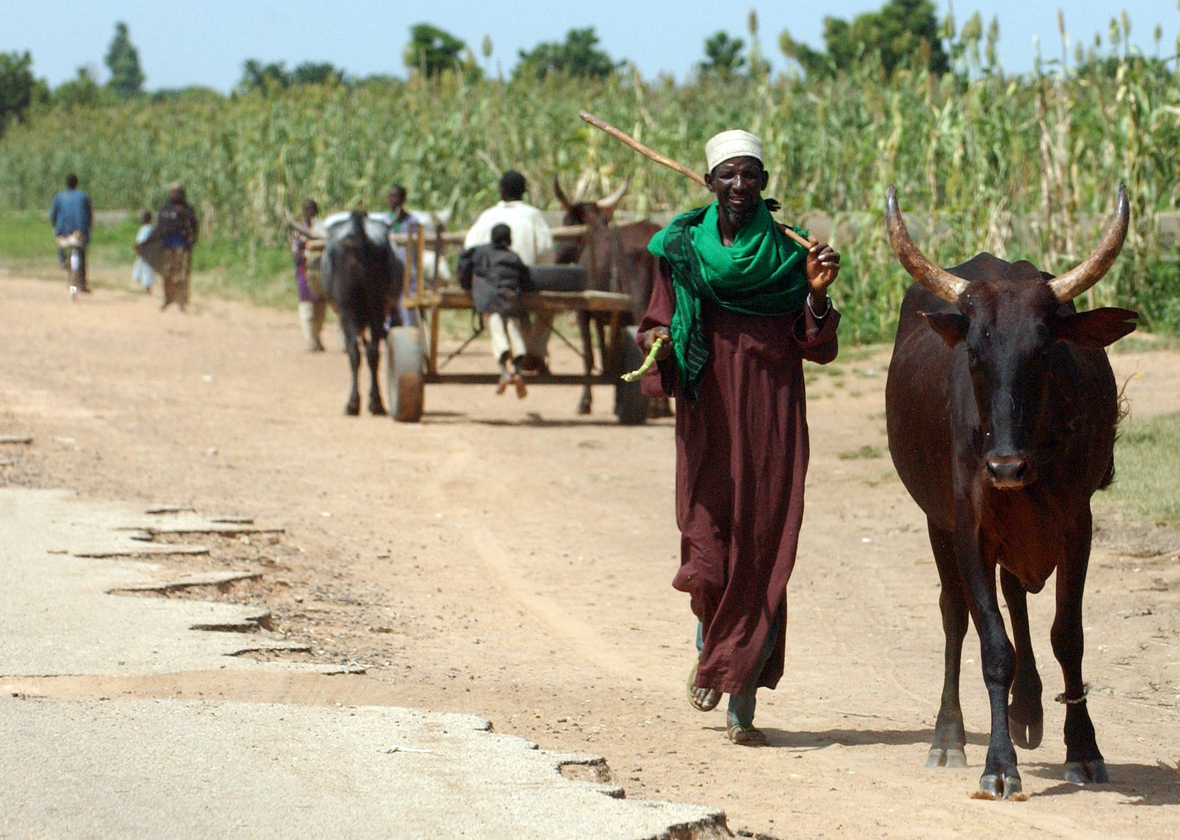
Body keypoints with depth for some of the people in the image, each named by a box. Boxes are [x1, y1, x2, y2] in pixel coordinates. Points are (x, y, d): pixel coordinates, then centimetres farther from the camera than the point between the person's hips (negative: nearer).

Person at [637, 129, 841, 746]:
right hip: (708, 420, 0)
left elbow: (817, 350, 5)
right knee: (708, 553, -6)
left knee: (762, 554, -4)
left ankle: (743, 701, 3)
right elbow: (658, 325, 13)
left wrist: (818, 298, -12)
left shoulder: (789, 251, 5)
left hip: (772, 422, 0)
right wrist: (660, 346, -10)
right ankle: (710, 649, 27)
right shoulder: (682, 249, 6)